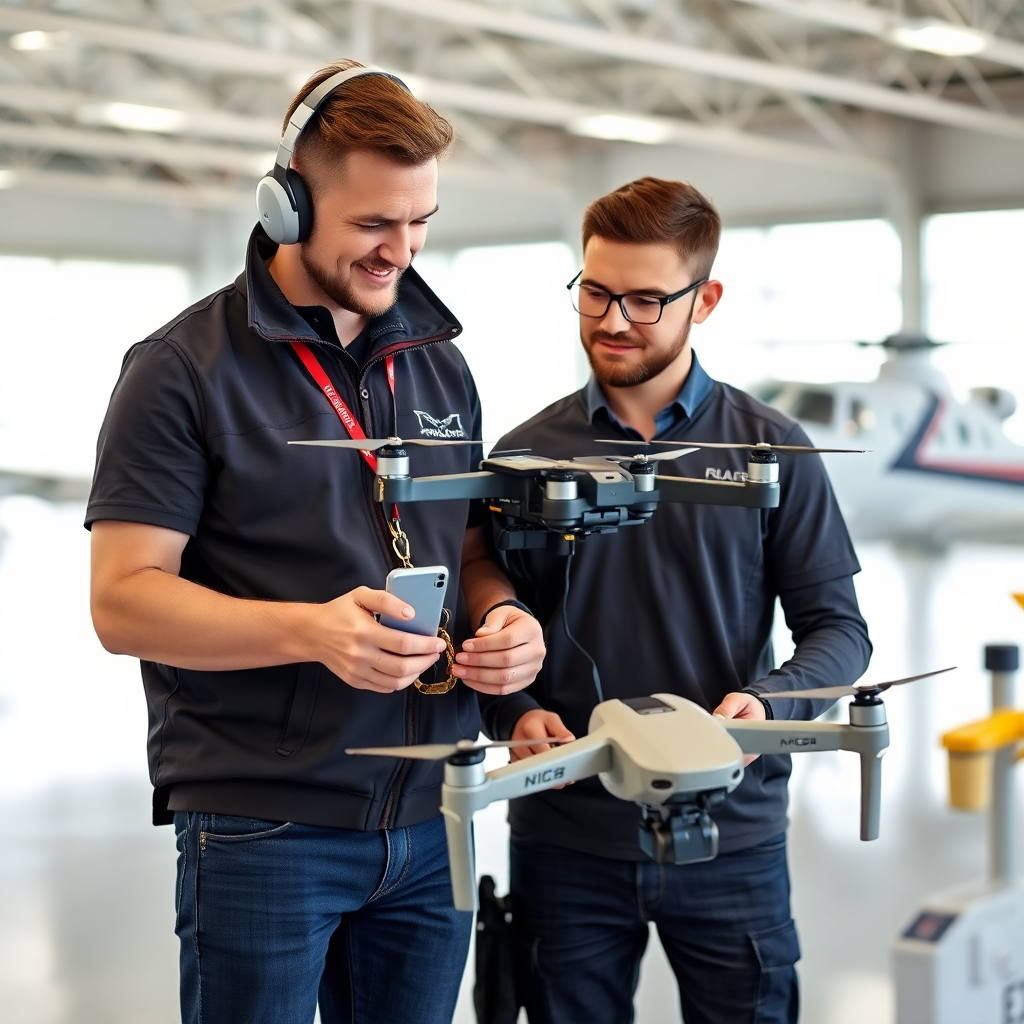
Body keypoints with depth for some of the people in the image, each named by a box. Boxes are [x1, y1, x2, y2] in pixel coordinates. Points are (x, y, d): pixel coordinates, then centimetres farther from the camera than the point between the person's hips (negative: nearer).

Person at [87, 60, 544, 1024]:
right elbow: (121, 601, -11)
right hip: (261, 829, -5)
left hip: (430, 824, 6)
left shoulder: (438, 363, 12)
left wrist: (502, 616, -4)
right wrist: (313, 630, -26)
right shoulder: (185, 367, -6)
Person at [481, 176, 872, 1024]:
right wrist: (514, 714, -14)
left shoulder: (771, 449, 1)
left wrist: (768, 700, -17)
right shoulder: (527, 455, 3)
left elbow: (839, 627, 2)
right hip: (565, 836, 1)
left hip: (730, 835, 0)